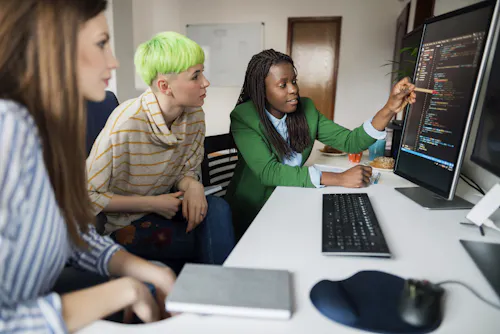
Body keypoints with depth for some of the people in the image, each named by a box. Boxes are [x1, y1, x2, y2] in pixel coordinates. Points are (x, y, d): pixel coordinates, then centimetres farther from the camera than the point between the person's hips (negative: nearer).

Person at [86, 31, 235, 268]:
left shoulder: (194, 115, -7)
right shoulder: (126, 123, -26)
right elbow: (87, 195, -17)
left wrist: (193, 185, -18)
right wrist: (151, 203, -20)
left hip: (162, 210, 6)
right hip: (123, 224, -5)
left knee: (217, 208, -22)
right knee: (217, 238, -22)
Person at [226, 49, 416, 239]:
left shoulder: (306, 110, -1)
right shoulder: (244, 117, -16)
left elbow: (350, 141, -6)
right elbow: (268, 172, -27)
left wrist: (390, 108, -22)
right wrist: (339, 179, -29)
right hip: (254, 209, -4)